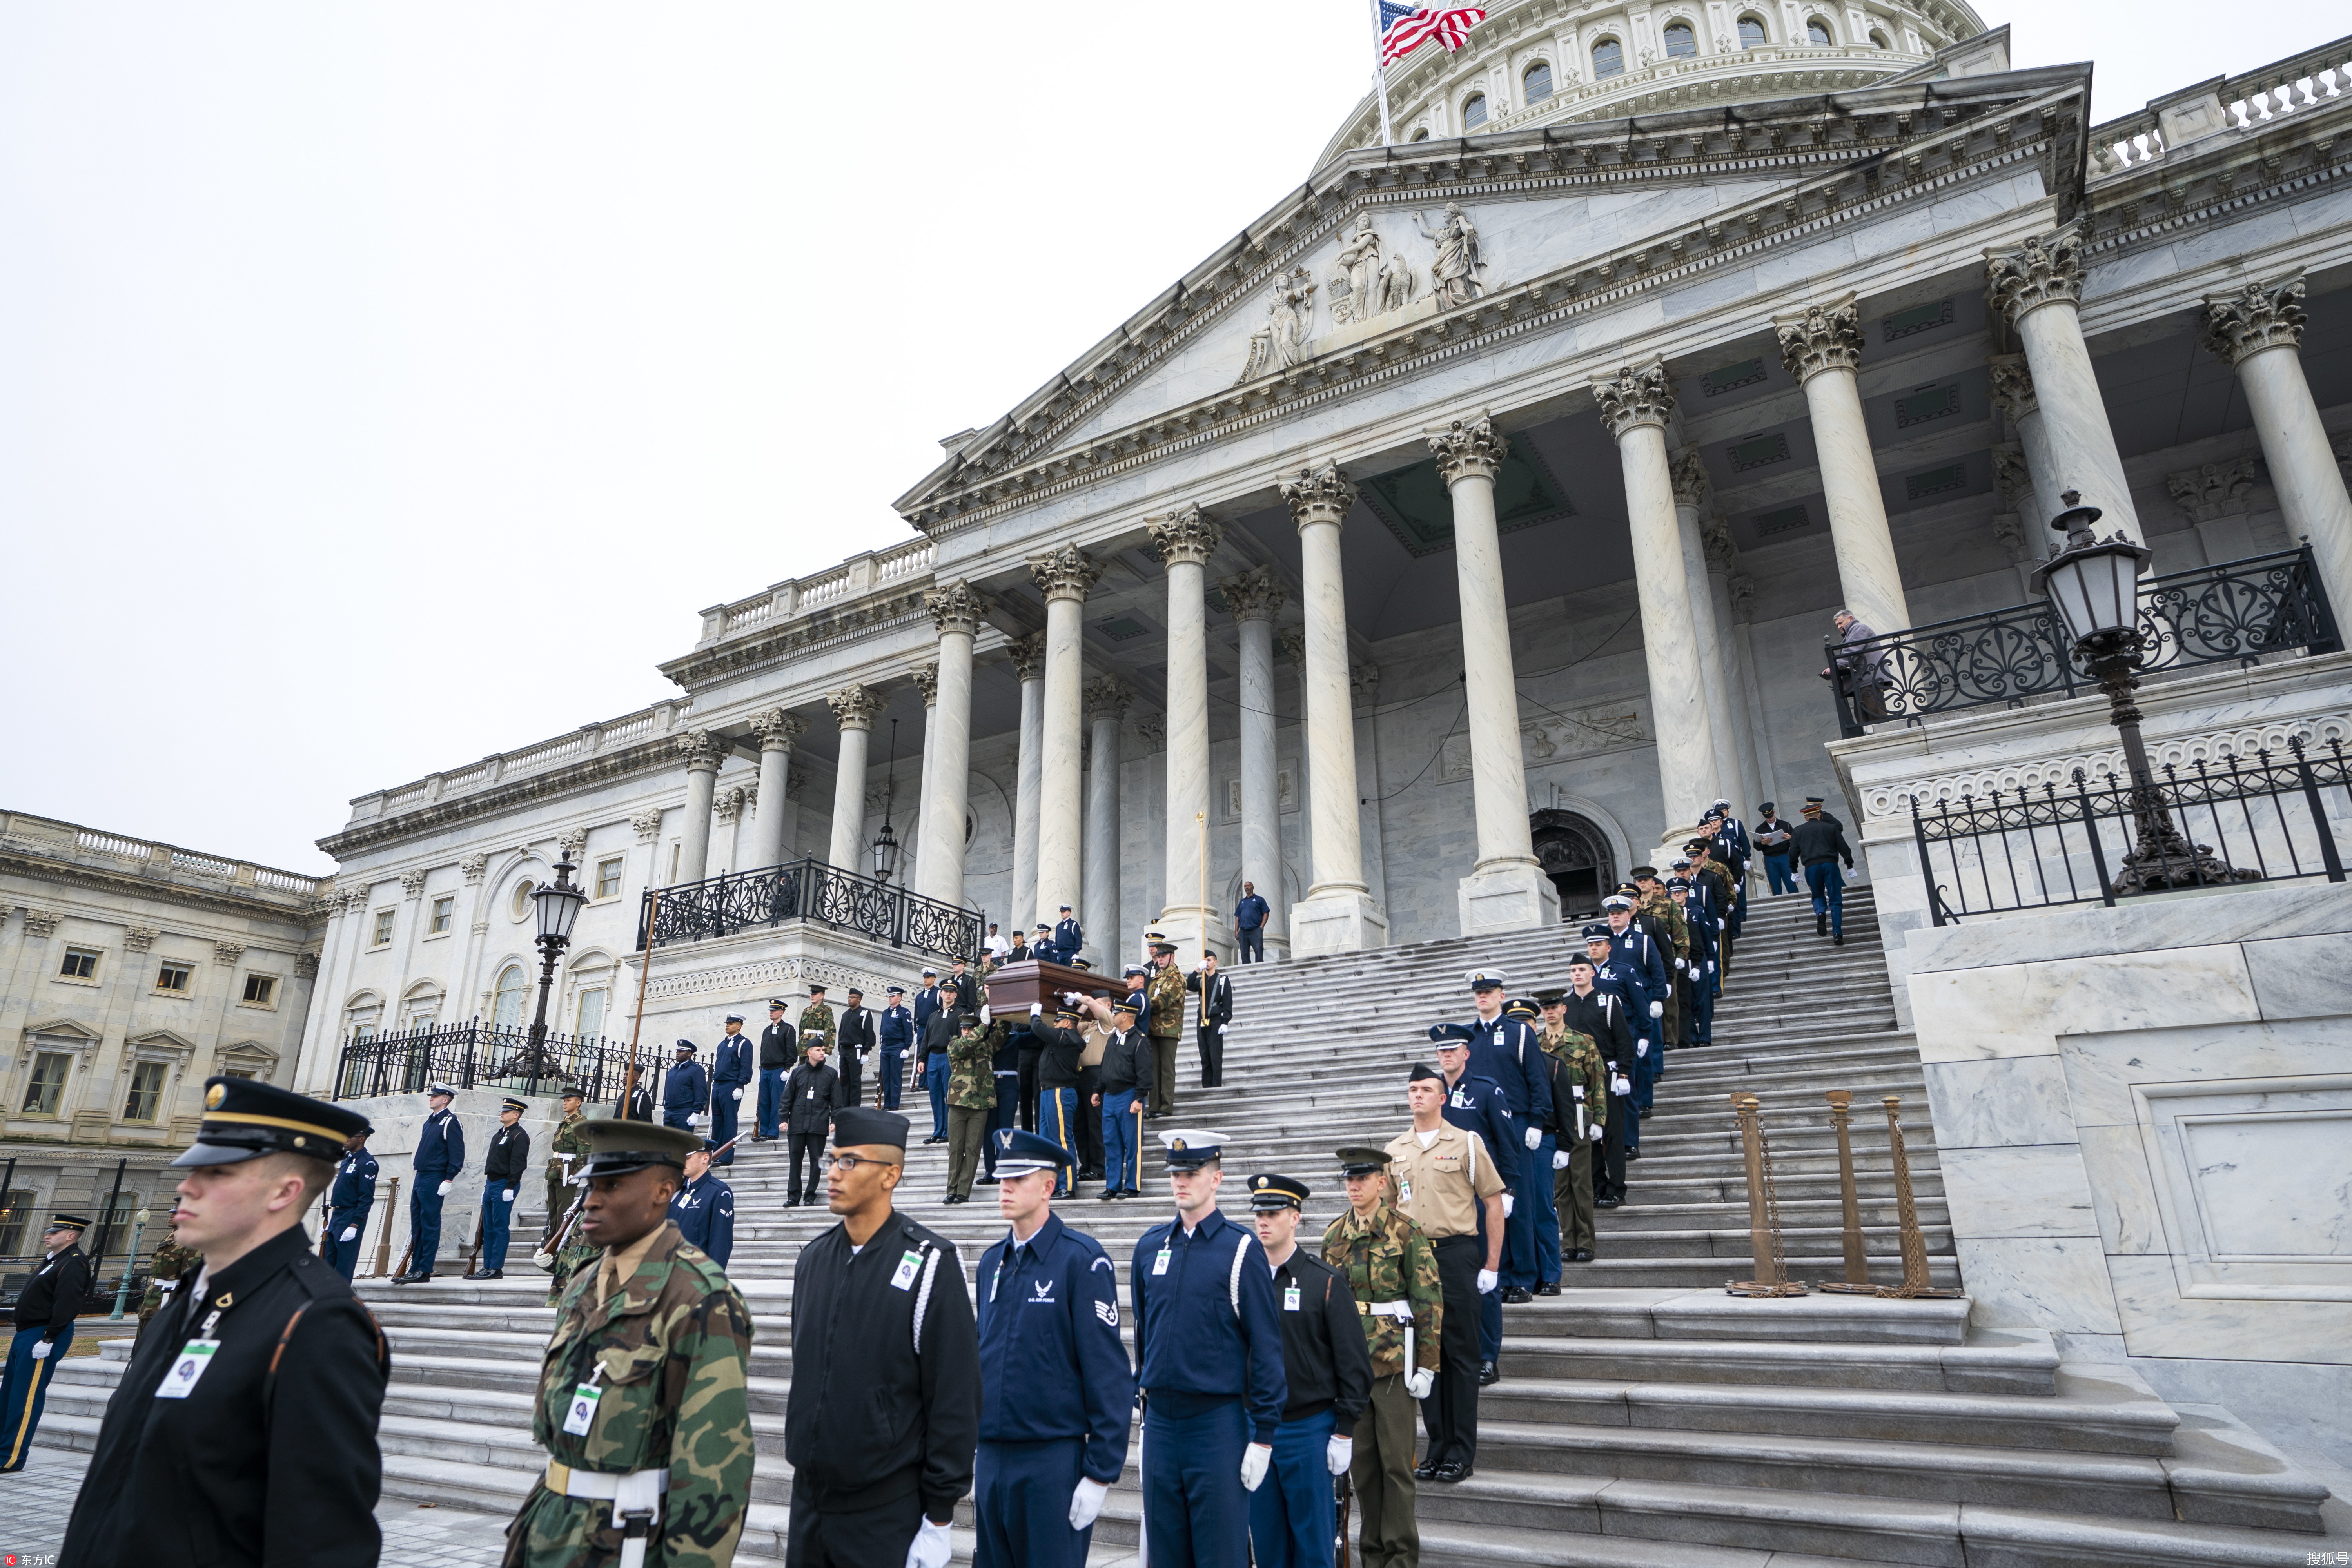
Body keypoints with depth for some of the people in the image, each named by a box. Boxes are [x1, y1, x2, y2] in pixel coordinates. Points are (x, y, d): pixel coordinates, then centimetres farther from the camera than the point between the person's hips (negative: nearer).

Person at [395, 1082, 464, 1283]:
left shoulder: (451, 1122, -10)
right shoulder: (429, 1122, 17)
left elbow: (457, 1154, -15)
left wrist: (448, 1180, -20)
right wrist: (417, 1177, 19)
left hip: (435, 1180, -9)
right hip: (420, 1177, 9)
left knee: (430, 1225, -5)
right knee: (417, 1226, 11)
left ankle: (424, 1270, -2)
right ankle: (415, 1270, 15)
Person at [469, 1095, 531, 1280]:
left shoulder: (519, 1136, -11)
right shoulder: (499, 1135, 19)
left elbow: (518, 1164, -18)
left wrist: (510, 1188, -22)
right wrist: (487, 1187, 20)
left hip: (504, 1186, -10)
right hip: (491, 1184, 10)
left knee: (500, 1228, -6)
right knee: (488, 1228, 10)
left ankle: (496, 1269, -4)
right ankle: (487, 1267, 15)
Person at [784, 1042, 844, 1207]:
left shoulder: (831, 1074, 5)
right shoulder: (798, 1072, 8)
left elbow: (836, 1101, 5)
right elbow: (787, 1098, 10)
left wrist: (835, 1120, -4)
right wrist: (784, 1118, 2)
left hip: (819, 1124, -1)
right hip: (797, 1124, 1)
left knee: (817, 1161, 0)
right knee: (795, 1160, 3)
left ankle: (810, 1196, 9)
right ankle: (793, 1197, 10)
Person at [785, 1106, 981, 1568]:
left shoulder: (929, 1264, -15)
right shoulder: (813, 1258, 4)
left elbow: (956, 1399, -14)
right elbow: (806, 1370, 14)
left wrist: (939, 1518, -12)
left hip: (888, 1513, -5)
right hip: (808, 1500, 5)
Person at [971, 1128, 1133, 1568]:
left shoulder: (1082, 1259, -12)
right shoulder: (991, 1261, 8)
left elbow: (1109, 1374, -13)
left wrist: (1100, 1474, -14)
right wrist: (972, 1449, 15)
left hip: (1054, 1461, -6)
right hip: (991, 1460, 6)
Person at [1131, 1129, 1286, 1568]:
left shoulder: (1241, 1248, -9)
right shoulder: (1150, 1247, 5)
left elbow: (1266, 1346, -8)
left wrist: (1263, 1436, -10)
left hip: (1219, 1421, -4)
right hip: (1160, 1422, 5)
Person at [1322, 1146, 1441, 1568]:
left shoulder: (1406, 1230, -6)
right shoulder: (1333, 1234, 8)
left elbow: (1430, 1299, -6)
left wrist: (1426, 1366, -8)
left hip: (1394, 1362, -4)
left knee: (1396, 1462, 3)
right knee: (1361, 1461, 11)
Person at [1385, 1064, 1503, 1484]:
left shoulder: (1466, 1143, -1)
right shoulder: (1394, 1150, 10)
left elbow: (1494, 1203, -1)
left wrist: (1492, 1265, -4)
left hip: (1456, 1255, -3)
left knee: (1461, 1354, 2)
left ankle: (1462, 1453, 12)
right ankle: (1437, 1446, 19)